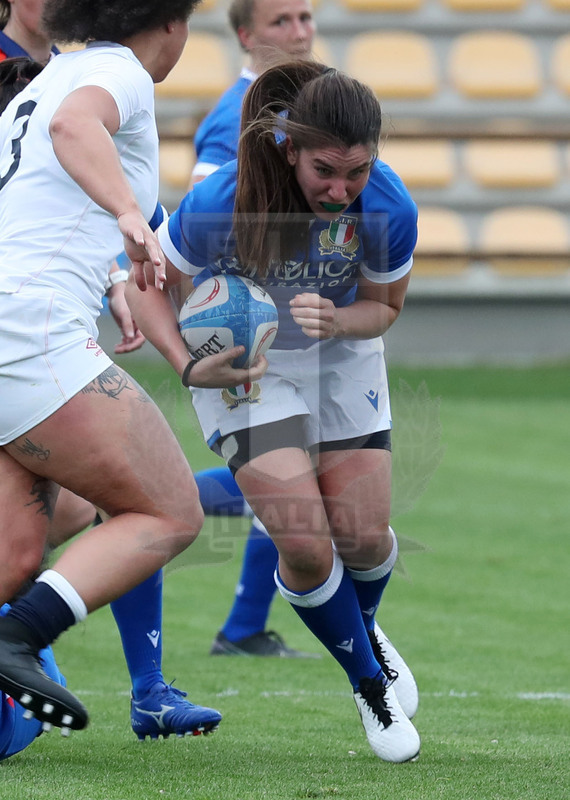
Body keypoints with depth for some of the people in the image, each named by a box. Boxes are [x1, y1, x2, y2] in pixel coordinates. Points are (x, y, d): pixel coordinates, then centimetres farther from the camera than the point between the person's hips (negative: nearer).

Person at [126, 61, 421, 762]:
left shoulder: (389, 208, -26)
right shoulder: (221, 202, -33)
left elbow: (384, 306, -7)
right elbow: (146, 284, -15)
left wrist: (336, 321, -29)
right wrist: (191, 366, -29)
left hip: (342, 357, 2)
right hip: (243, 363, -2)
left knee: (364, 538, 0)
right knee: (305, 542, -16)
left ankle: (363, 625, 40)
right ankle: (369, 684, 12)